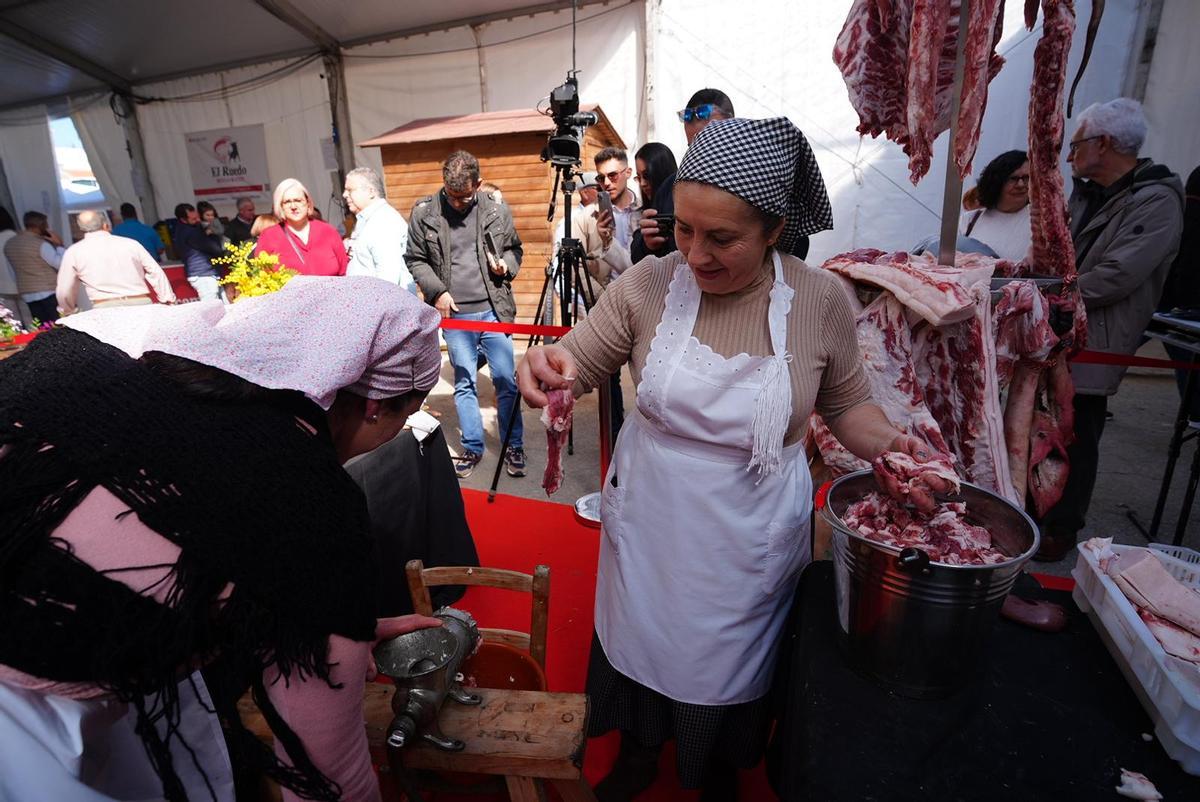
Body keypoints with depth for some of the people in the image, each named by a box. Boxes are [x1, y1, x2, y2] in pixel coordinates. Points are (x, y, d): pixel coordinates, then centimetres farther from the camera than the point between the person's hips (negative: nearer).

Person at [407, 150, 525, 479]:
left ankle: (513, 446, 17)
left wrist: (506, 265, -8)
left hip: (493, 310, 0)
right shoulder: (424, 212, 0)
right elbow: (415, 259, 7)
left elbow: (515, 248, 13)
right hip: (454, 314, 1)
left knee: (506, 379, 2)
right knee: (464, 383, 9)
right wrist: (437, 291, -5)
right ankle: (472, 448, 22)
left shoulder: (496, 210, 0)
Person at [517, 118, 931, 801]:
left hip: (752, 534, 0)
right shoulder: (647, 284, -12)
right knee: (643, 645, 24)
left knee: (732, 664, 23)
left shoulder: (821, 300, -12)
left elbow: (848, 403, 2)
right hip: (649, 520, 1)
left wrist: (885, 442, -19)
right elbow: (579, 364, -6)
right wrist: (547, 366, -29)